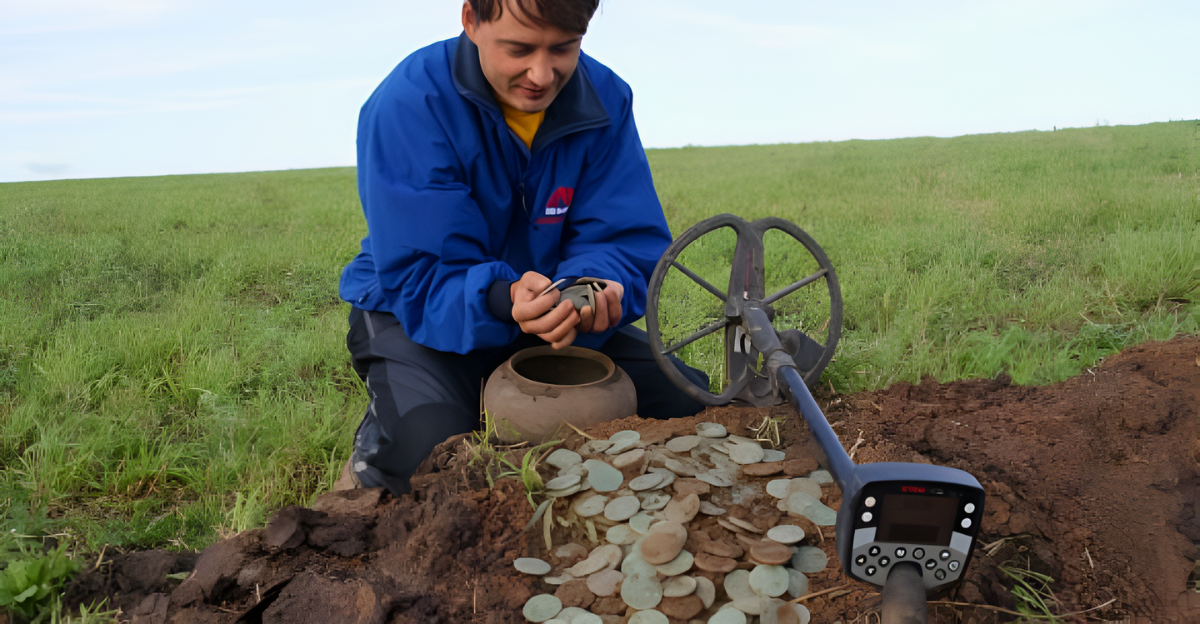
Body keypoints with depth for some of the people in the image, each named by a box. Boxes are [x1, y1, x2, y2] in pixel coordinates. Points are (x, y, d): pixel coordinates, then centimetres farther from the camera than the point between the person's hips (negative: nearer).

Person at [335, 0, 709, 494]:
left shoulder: (606, 100, -11)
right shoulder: (409, 105, -24)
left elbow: (629, 243, -14)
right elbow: (421, 278, -26)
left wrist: (597, 287, -38)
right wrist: (502, 300, -47)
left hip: (552, 309, 5)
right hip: (418, 310, -4)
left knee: (686, 406, -7)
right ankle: (376, 447, 8)